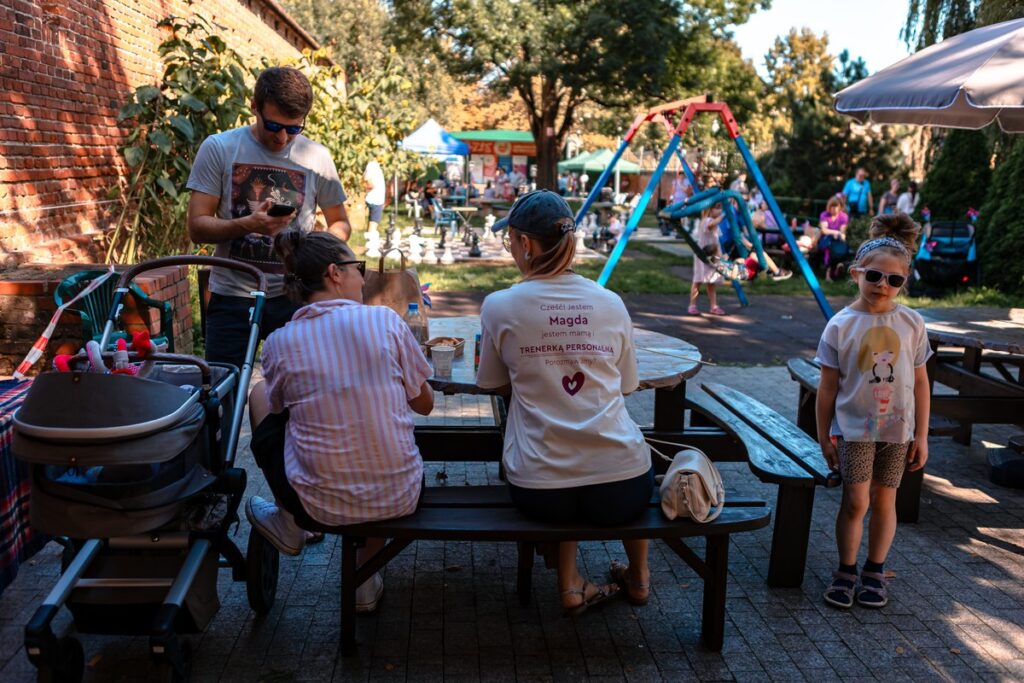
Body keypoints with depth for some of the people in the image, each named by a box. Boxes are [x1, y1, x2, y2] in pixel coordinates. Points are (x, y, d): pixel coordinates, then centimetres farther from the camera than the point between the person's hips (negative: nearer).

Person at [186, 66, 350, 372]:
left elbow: (340, 223, 14)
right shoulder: (218, 149, -1)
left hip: (293, 298, 1)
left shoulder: (316, 157, 3)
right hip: (231, 298, -1)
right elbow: (197, 228, -4)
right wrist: (249, 224, -23)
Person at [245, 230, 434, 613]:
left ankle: (287, 524, 33)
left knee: (259, 394, 20)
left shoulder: (279, 343, -7)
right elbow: (424, 404, 3)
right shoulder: (385, 320, -8)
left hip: (321, 506, 0)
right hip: (399, 498, 0)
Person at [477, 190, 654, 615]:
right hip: (623, 489, 1)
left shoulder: (500, 306, -4)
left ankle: (570, 587, 27)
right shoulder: (611, 304, 2)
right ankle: (638, 577, 47)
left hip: (539, 494, -1)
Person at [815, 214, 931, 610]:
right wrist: (824, 436, -2)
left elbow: (920, 383, 3)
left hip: (897, 431, 2)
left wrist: (921, 436, 3)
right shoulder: (841, 325, -7)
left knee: (884, 501, 11)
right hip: (853, 429, -2)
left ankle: (875, 572, 26)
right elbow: (828, 387, -3)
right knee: (855, 501, -2)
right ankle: (846, 571, 15)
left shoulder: (912, 324, -1)